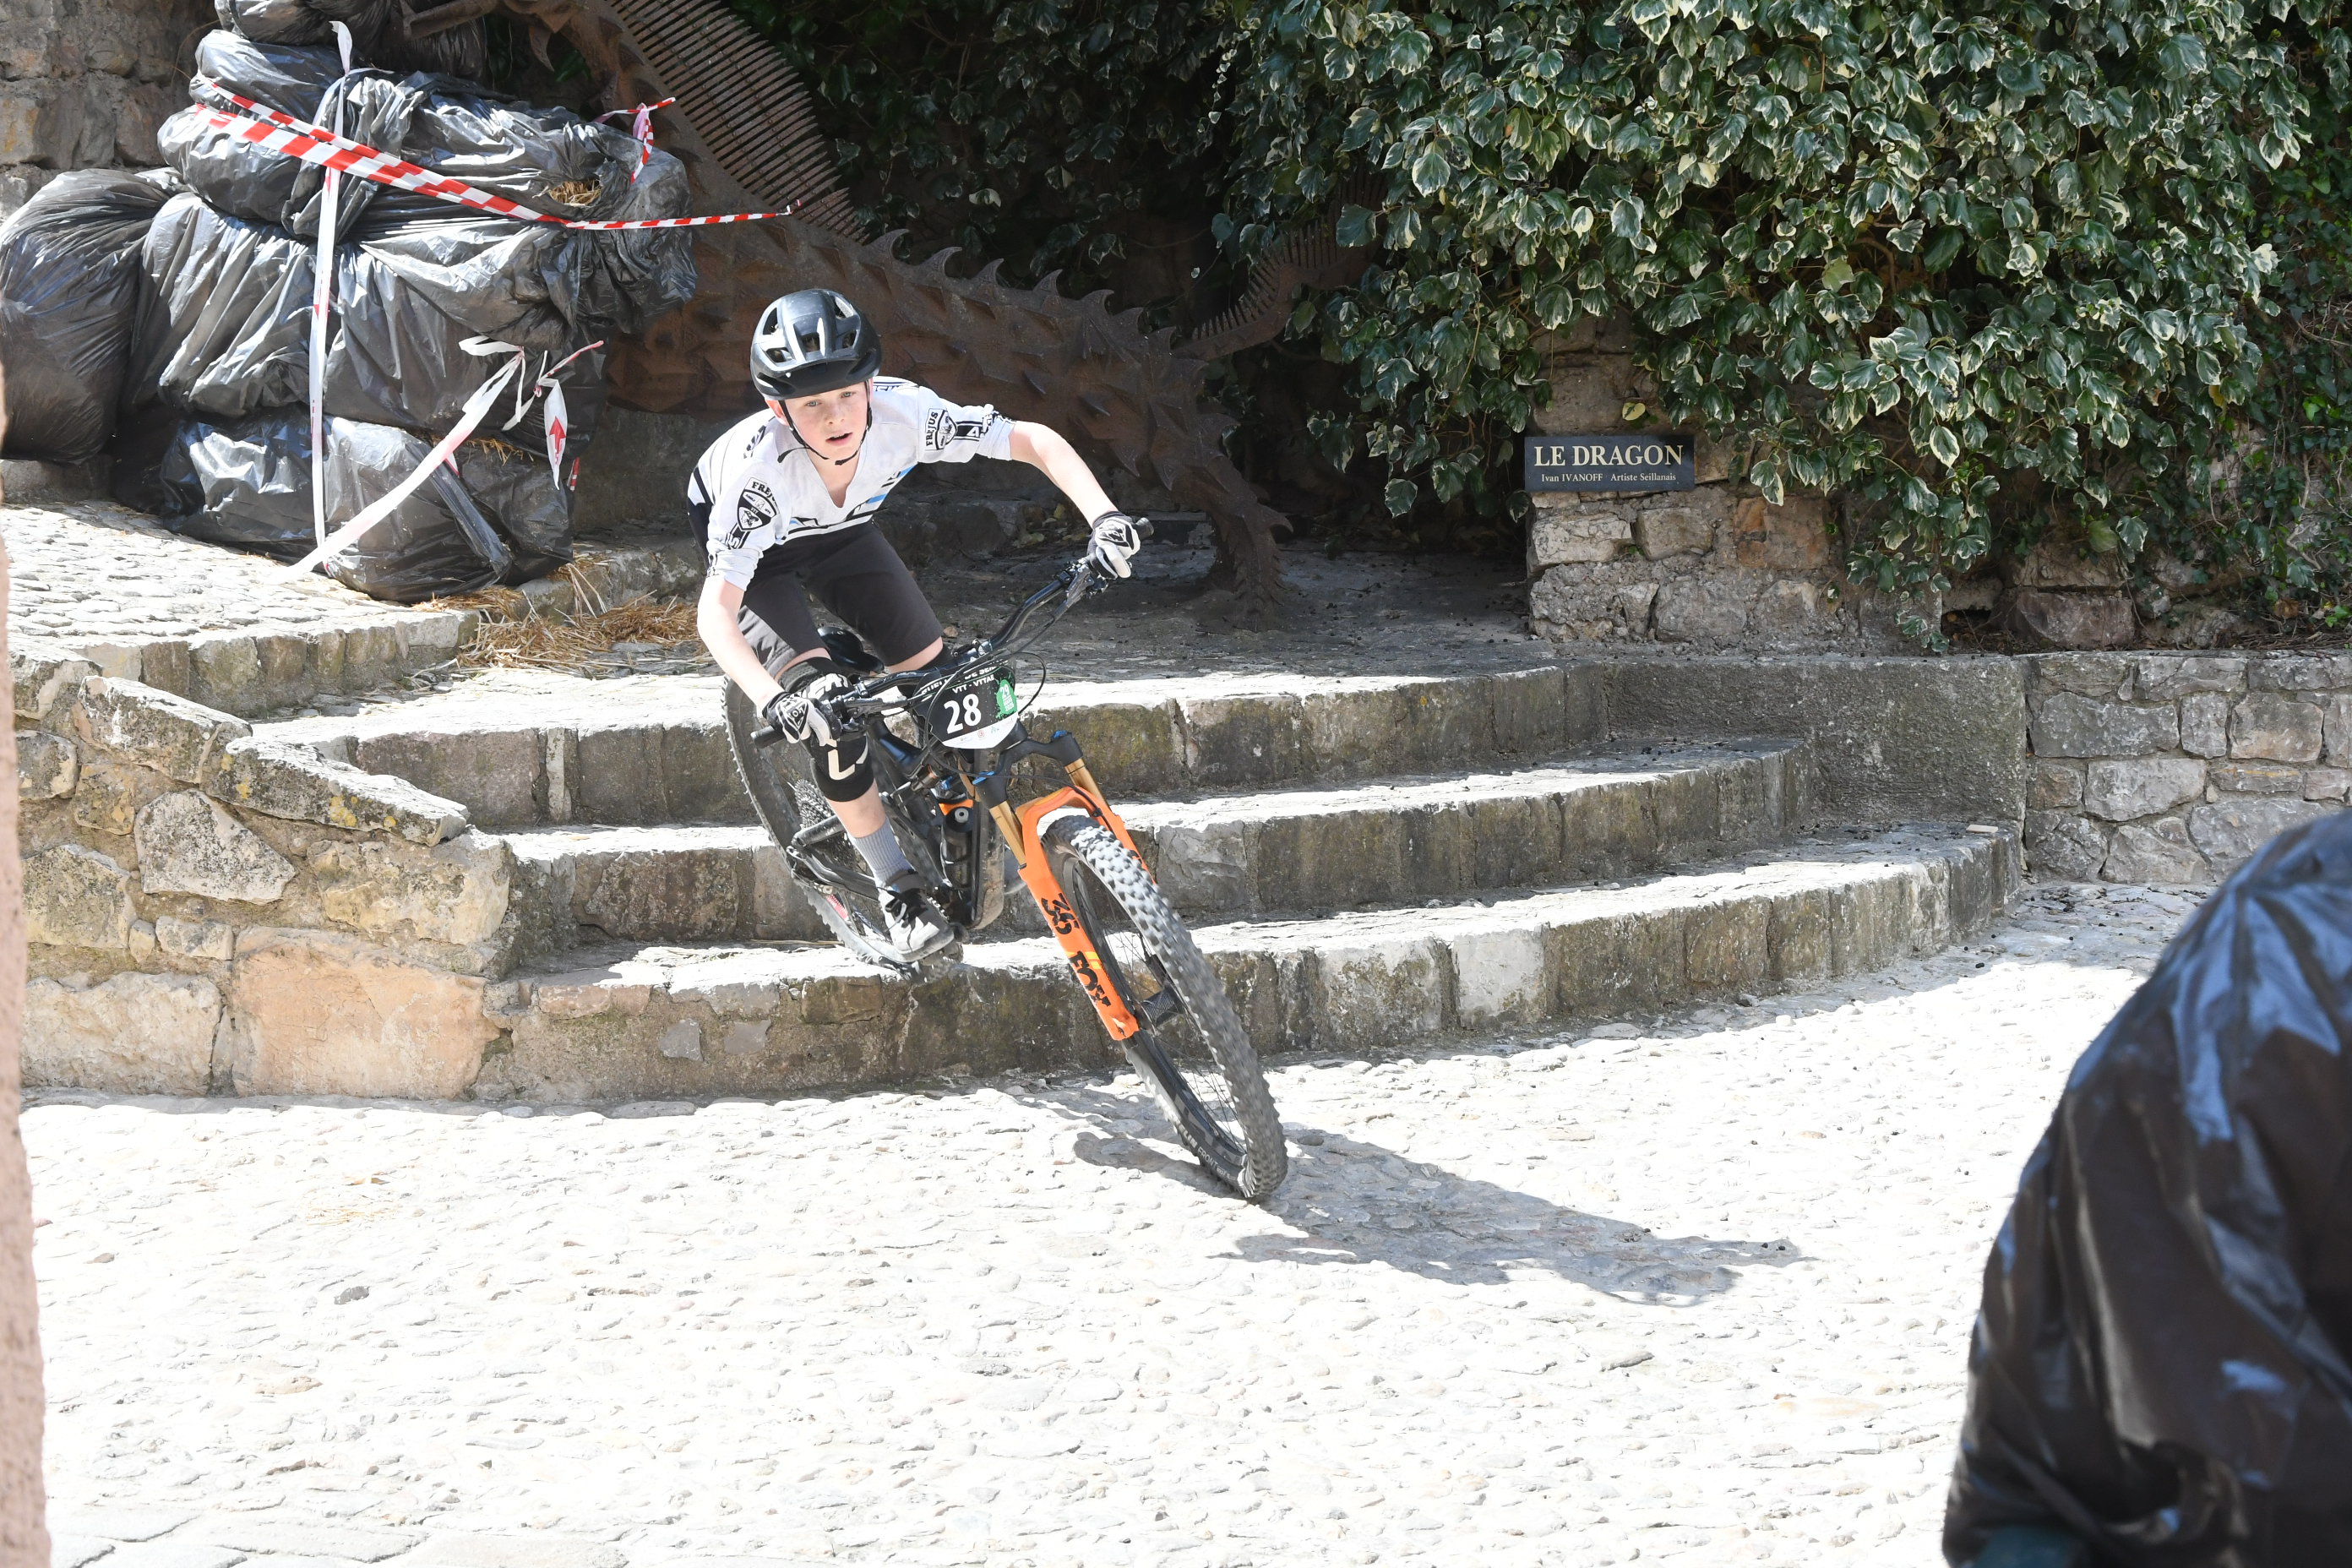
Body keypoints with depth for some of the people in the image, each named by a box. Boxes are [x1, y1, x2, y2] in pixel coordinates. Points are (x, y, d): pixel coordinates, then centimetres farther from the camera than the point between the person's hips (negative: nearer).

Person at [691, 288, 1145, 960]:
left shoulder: (901, 412, -36)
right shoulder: (759, 464, -43)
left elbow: (1036, 441, -28)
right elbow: (715, 613, -42)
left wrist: (1104, 517, -44)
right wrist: (772, 701, -58)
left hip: (840, 529, 4)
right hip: (760, 550, -4)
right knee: (829, 712, -19)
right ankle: (897, 891, -3)